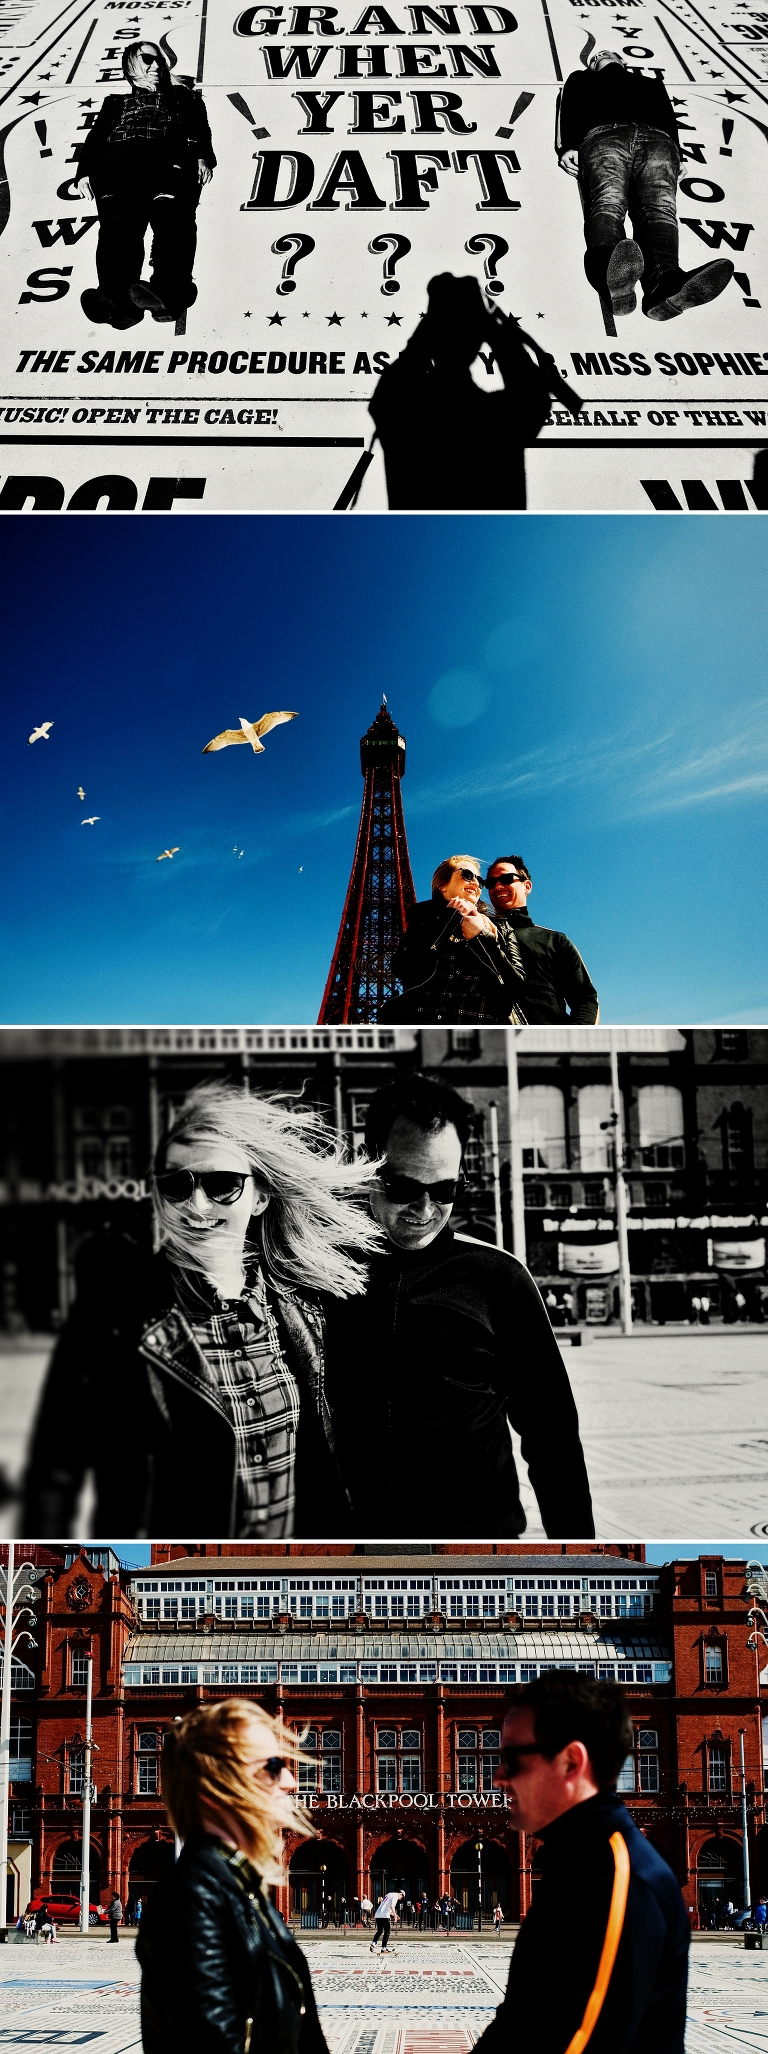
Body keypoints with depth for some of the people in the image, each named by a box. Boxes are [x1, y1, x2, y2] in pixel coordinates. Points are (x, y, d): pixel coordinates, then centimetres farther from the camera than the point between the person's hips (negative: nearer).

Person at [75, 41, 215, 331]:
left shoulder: (182, 96, 39)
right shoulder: (115, 103, 40)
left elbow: (199, 129, 21)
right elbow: (95, 138, 25)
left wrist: (202, 157, -2)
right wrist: (84, 171, 4)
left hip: (168, 158, 0)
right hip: (117, 159, 0)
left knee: (170, 212, -35)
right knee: (118, 220, -33)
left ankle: (167, 293, -60)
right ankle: (118, 297, -58)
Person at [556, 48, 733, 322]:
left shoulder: (652, 84, 43)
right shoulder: (581, 80, 40)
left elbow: (670, 120, 26)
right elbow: (569, 114, 20)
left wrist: (675, 160, 5)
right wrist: (567, 148, -3)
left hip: (658, 139, 2)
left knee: (660, 207, -32)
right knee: (608, 202, -35)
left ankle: (663, 284, -64)